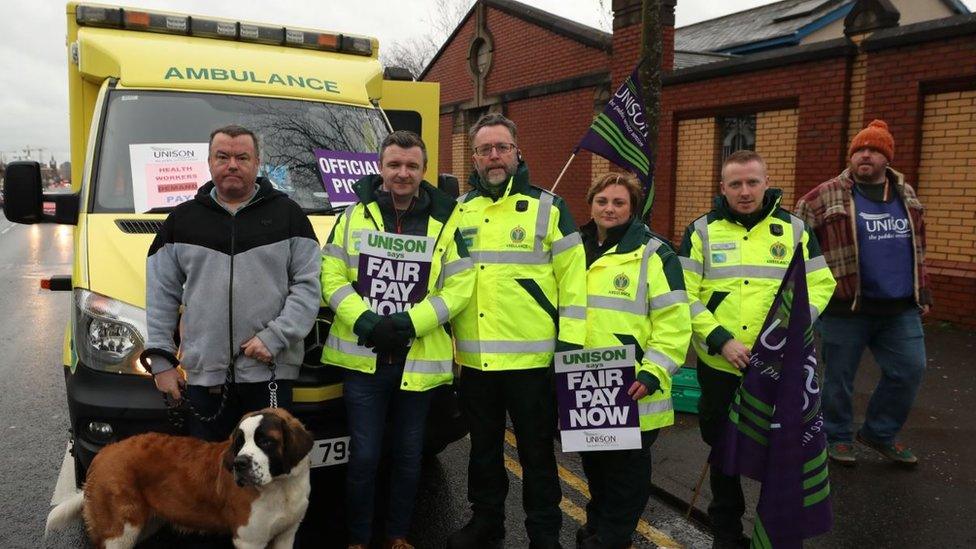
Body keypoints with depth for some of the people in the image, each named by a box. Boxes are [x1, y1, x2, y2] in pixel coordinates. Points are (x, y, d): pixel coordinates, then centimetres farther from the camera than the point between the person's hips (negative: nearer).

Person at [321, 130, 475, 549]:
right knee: (364, 456, 3)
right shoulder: (354, 216, 5)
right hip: (362, 357, 0)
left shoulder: (446, 221, 2)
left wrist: (408, 323, -15)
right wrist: (366, 322, -15)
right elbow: (332, 278, 0)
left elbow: (459, 287, -4)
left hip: (418, 360, 1)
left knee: (409, 456, 13)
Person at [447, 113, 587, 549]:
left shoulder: (548, 207, -1)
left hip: (532, 356, -4)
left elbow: (573, 279, -3)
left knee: (536, 451, 9)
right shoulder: (458, 211, 10)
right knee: (483, 448, 18)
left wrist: (571, 342, -8)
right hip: (473, 358, 4)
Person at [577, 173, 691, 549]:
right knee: (592, 460, 20)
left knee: (626, 464, 9)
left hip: (630, 388, -5)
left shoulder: (654, 253, -8)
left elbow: (673, 321, -12)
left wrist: (653, 373, -20)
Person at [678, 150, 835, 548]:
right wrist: (720, 340, -16)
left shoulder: (794, 229, 4)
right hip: (719, 364, 0)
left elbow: (820, 285, 4)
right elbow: (684, 296, -6)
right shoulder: (701, 232, -1)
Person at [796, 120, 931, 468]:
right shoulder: (826, 196, -6)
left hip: (900, 309, 5)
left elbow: (917, 249, 21)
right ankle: (836, 436, 27)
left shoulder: (906, 195, 12)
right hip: (846, 306, -5)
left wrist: (923, 293, 20)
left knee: (909, 371, 7)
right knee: (839, 376, 7)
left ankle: (880, 433, 27)